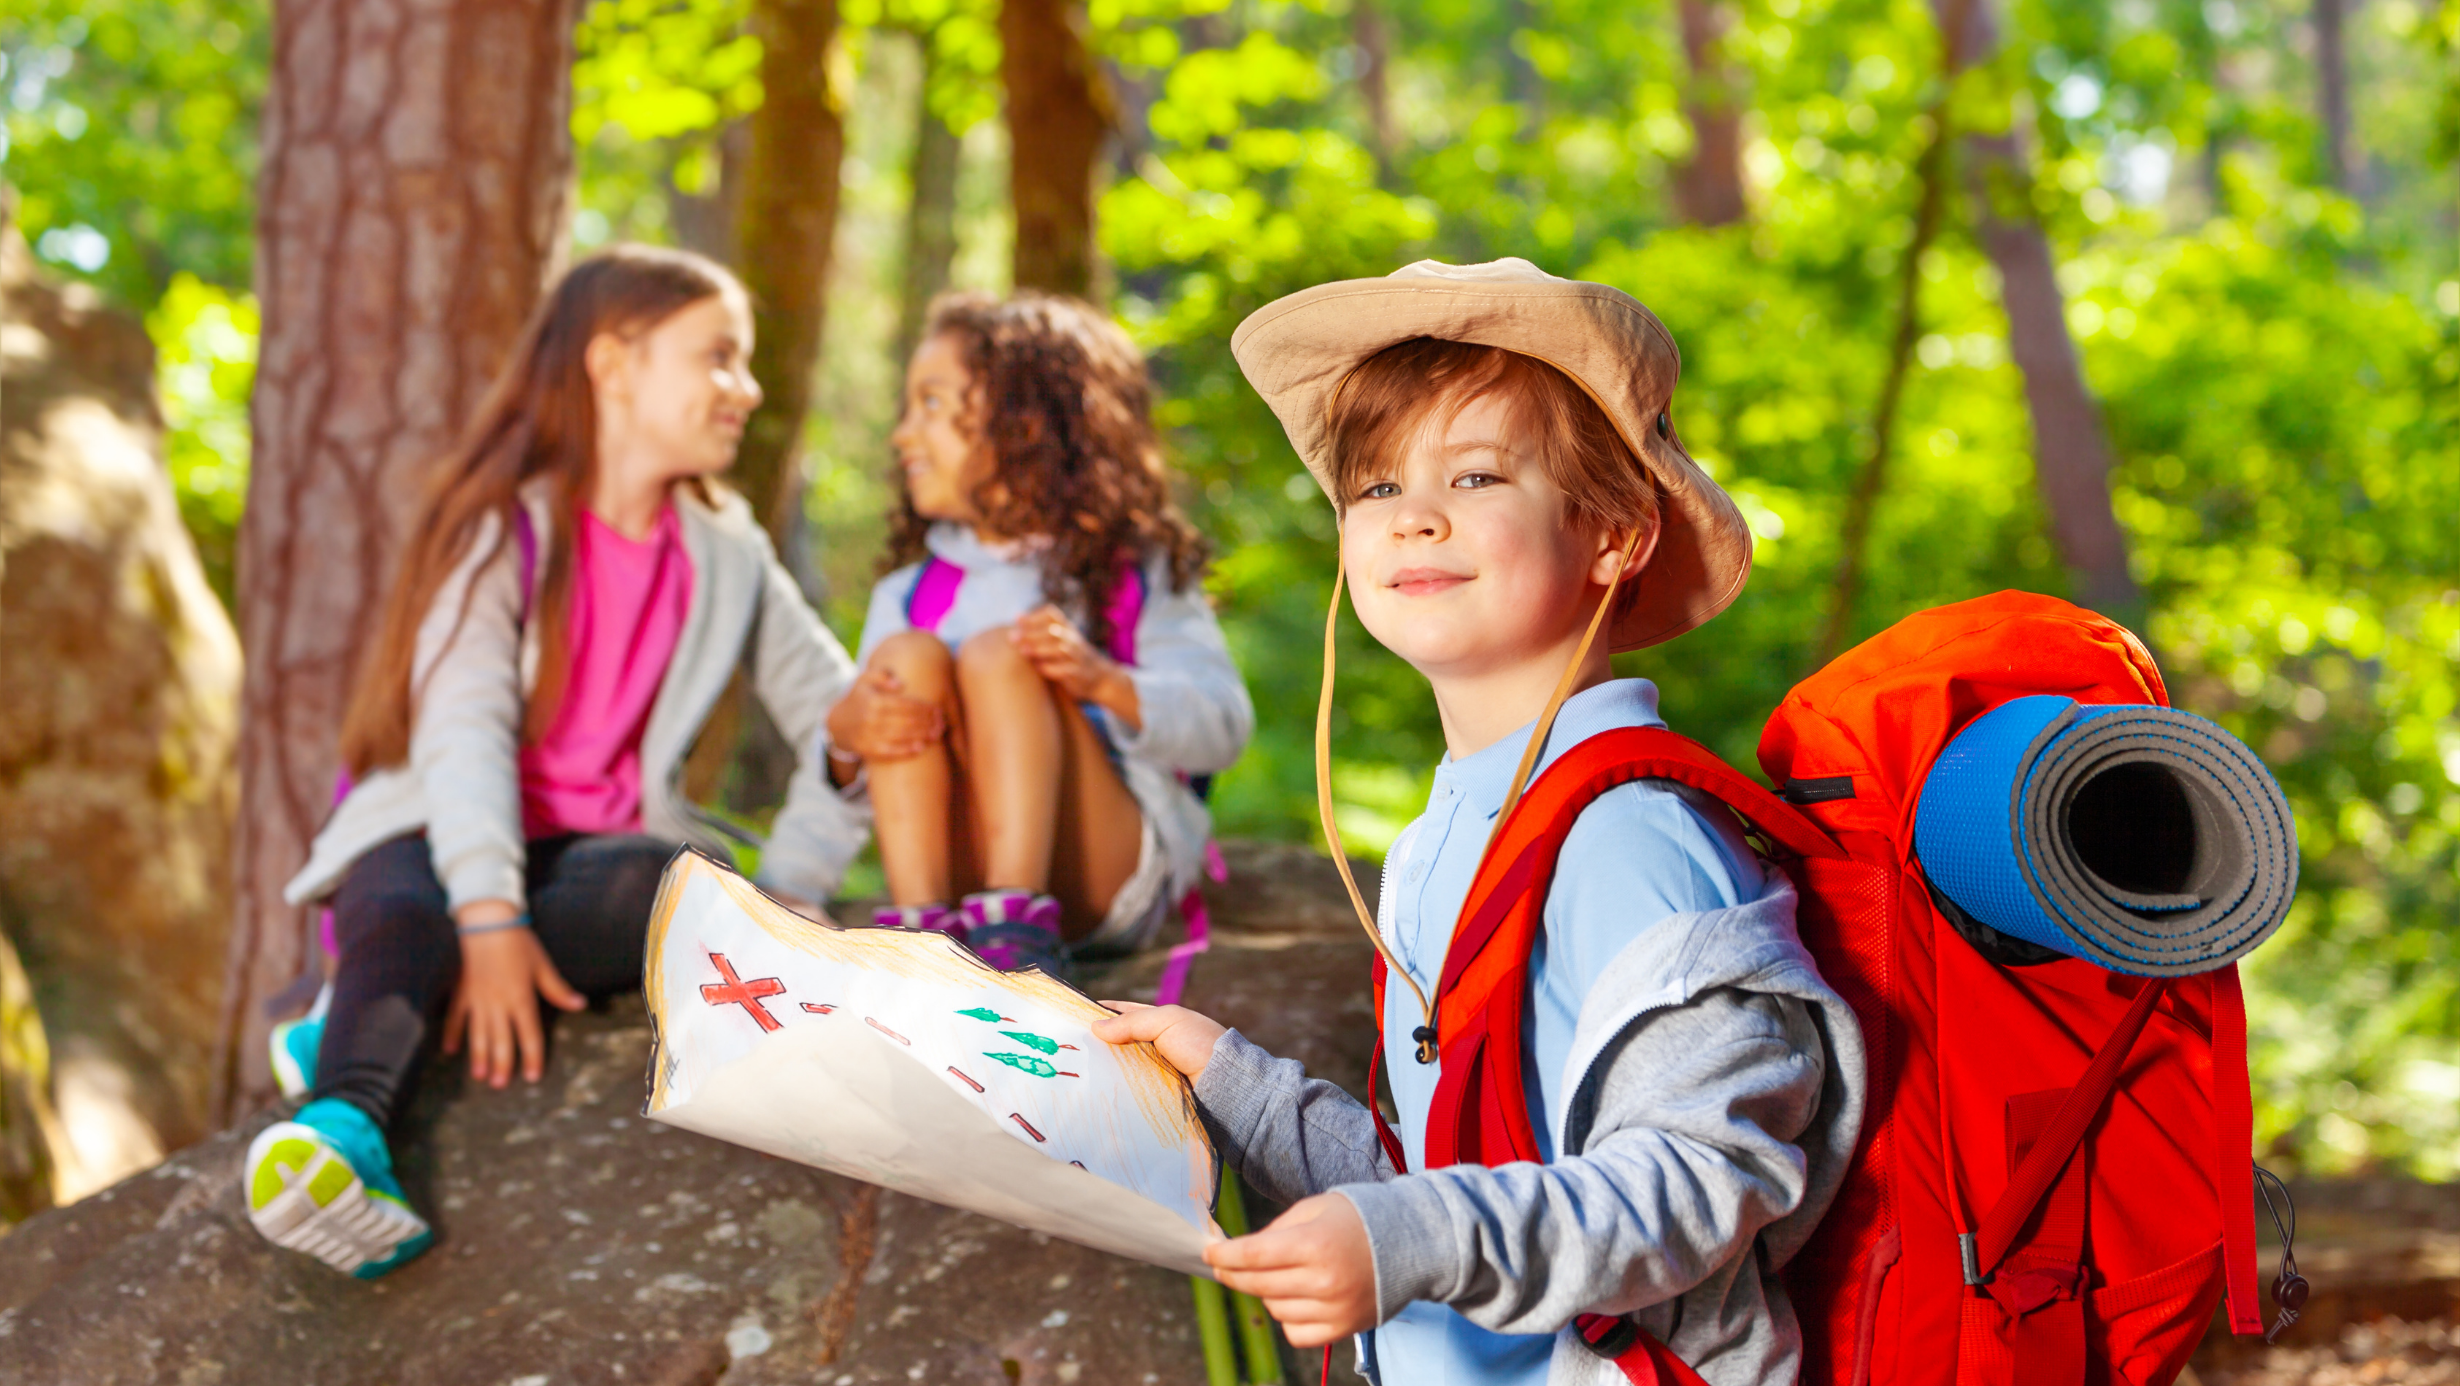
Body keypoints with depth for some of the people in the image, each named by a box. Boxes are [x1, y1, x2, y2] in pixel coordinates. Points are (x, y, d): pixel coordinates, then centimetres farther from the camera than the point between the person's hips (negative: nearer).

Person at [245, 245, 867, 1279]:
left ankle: (361, 1022, -34)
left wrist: (787, 894, -6)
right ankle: (346, 1128, -64)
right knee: (405, 914, -38)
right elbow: (461, 728, -17)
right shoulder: (505, 529, -2)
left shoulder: (729, 559, 13)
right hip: (443, 842, -3)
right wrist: (489, 920, -32)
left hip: (604, 852, 3)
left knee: (674, 884, -33)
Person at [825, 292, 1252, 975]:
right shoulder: (908, 594, 19)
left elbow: (1222, 725, -3)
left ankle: (1015, 931, -40)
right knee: (906, 656, -16)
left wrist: (1104, 682, -21)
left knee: (996, 654, -22)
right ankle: (918, 925, -32)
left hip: (1106, 875, -3)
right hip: (953, 870, 3)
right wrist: (848, 733, -16)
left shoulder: (1135, 574, 8)